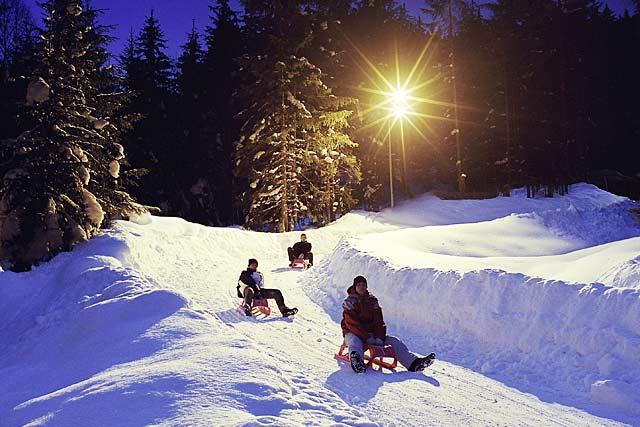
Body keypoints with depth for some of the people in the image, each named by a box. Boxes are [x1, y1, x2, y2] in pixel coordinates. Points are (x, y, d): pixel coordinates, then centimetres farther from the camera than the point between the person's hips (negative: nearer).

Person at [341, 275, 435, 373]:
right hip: (353, 333, -5)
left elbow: (379, 321, 6)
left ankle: (413, 362, -29)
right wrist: (366, 337, -23)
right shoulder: (349, 301, -3)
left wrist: (379, 337, -12)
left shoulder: (372, 300, 11)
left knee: (393, 341, -11)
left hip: (371, 333, 6)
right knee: (354, 342, -40)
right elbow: (351, 323, -15)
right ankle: (356, 359, -76)